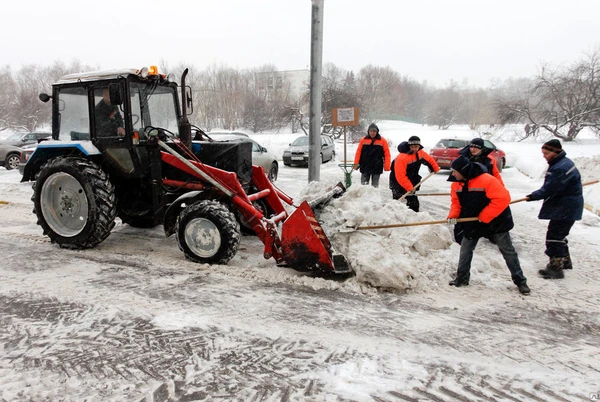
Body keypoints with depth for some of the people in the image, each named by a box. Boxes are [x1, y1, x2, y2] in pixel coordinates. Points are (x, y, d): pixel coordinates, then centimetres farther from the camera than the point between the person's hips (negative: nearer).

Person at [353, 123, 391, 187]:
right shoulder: (363, 140, 2)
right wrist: (356, 163, -3)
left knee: (375, 186, 7)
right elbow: (358, 152, 4)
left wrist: (386, 166, -7)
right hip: (365, 167, 1)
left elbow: (387, 154, -1)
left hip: (377, 167, -1)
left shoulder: (382, 140, 0)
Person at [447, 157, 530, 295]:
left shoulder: (486, 180, -28)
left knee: (508, 251, 6)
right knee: (465, 250, 8)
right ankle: (462, 278, 21)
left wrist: (484, 216, -26)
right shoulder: (457, 184, -5)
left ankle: (520, 281, 17)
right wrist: (453, 215, -14)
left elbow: (502, 198, -29)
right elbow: (456, 202, 6)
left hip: (495, 222, -5)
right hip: (472, 223, 6)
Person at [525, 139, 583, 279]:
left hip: (566, 209, -11)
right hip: (563, 206, 11)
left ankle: (556, 267, -1)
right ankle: (565, 260, 37)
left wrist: (533, 196, -13)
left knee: (554, 236, -7)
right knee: (559, 235, 22)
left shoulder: (561, 168, -25)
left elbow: (550, 189, -24)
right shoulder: (561, 163, 10)